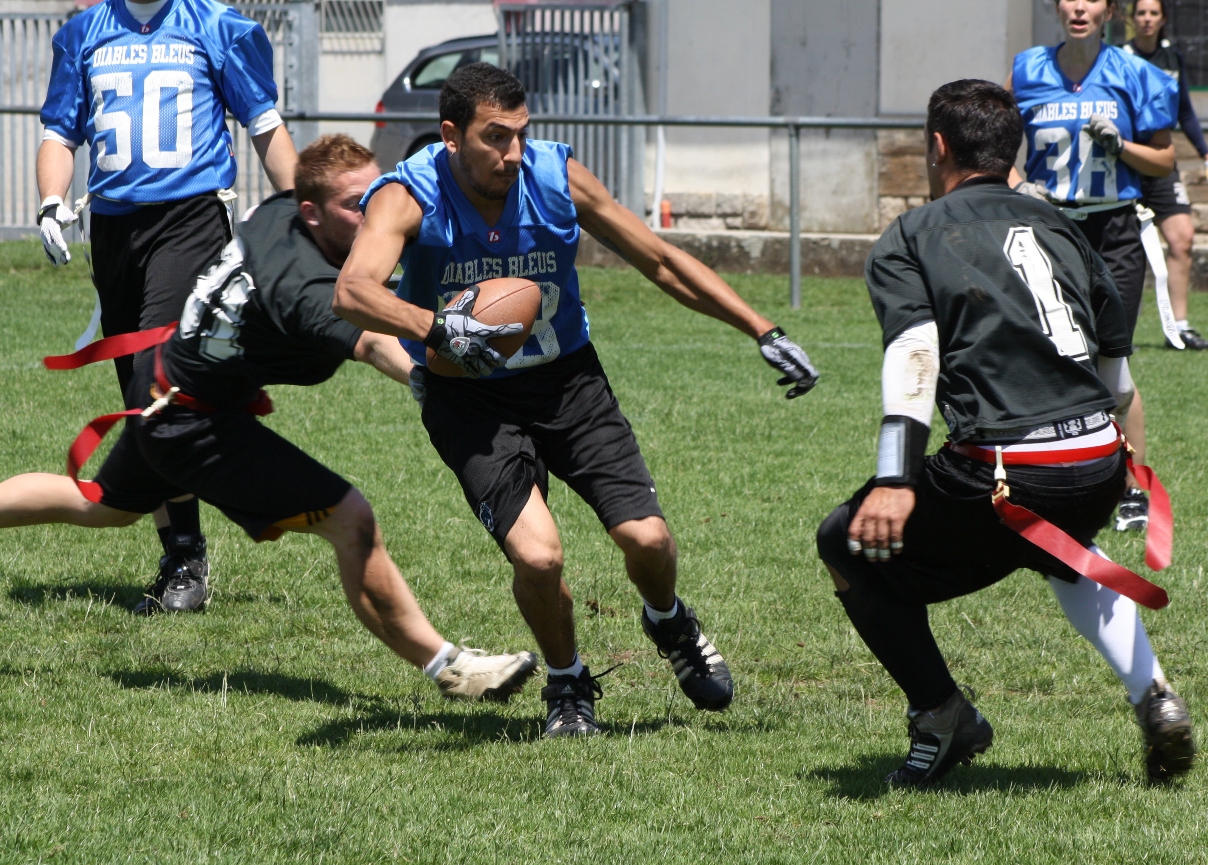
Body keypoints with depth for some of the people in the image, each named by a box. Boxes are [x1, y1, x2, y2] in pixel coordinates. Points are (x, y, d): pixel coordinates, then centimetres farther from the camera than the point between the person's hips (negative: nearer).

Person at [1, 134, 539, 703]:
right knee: (352, 522, -16)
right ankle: (448, 669, -12)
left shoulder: (277, 212, -8)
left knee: (104, 507, 34)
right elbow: (374, 345, -54)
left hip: (159, 388, 10)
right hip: (195, 422, -10)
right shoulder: (306, 288, -34)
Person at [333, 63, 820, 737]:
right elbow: (354, 291, -38)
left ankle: (670, 624, 27)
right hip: (470, 397, -3)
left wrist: (764, 332, -4)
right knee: (538, 555, -23)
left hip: (567, 379, 3)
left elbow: (662, 263, -2)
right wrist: (436, 327, -56)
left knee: (646, 537, -12)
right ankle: (567, 684, 9)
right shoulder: (410, 197, -20)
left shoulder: (557, 178, -12)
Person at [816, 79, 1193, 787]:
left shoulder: (910, 238, 8)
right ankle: (1153, 694, 18)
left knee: (851, 546, 18)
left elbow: (914, 350, -11)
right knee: (1063, 555, 39)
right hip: (1098, 465, 5)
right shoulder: (1059, 228, 22)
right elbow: (1119, 373, 23)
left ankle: (943, 715, 5)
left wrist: (895, 479, -20)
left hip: (1001, 476, -5)